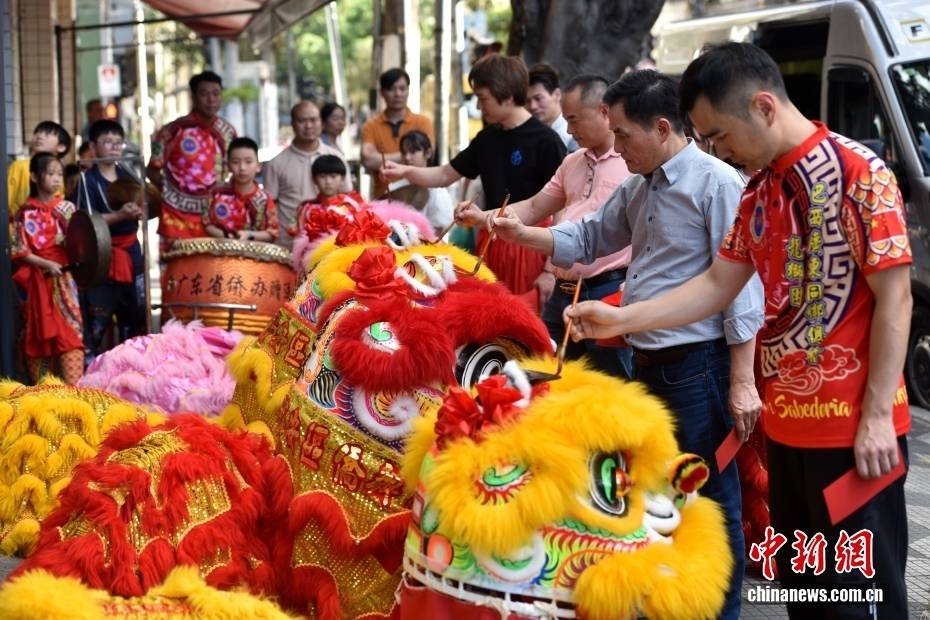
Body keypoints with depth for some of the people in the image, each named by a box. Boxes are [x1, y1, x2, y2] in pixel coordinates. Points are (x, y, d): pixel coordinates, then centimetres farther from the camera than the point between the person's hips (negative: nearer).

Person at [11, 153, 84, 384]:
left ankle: (75, 386, -13)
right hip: (38, 279, -1)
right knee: (40, 332, 5)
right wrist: (46, 264, -15)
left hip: (64, 278, 1)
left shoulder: (67, 209, 5)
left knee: (70, 331, -9)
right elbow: (19, 251, -4)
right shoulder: (26, 213, -1)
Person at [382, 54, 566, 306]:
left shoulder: (545, 141, -12)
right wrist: (406, 171, 1)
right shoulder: (487, 139, 11)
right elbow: (446, 175, 20)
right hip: (490, 244, 7)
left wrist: (551, 272, -15)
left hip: (529, 248, -7)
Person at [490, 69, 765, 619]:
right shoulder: (640, 187, 12)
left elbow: (741, 287, -18)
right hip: (648, 363, 9)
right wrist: (522, 234, 7)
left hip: (697, 367, -9)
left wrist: (742, 382, -20)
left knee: (710, 501, 1)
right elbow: (589, 238, 23)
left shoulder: (717, 184, -15)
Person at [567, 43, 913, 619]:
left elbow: (894, 298, -15)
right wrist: (622, 319, 4)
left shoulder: (858, 172, -13)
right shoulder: (760, 189, 11)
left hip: (853, 424, -8)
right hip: (787, 419, 8)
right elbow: (717, 286, 13)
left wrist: (876, 417, -18)